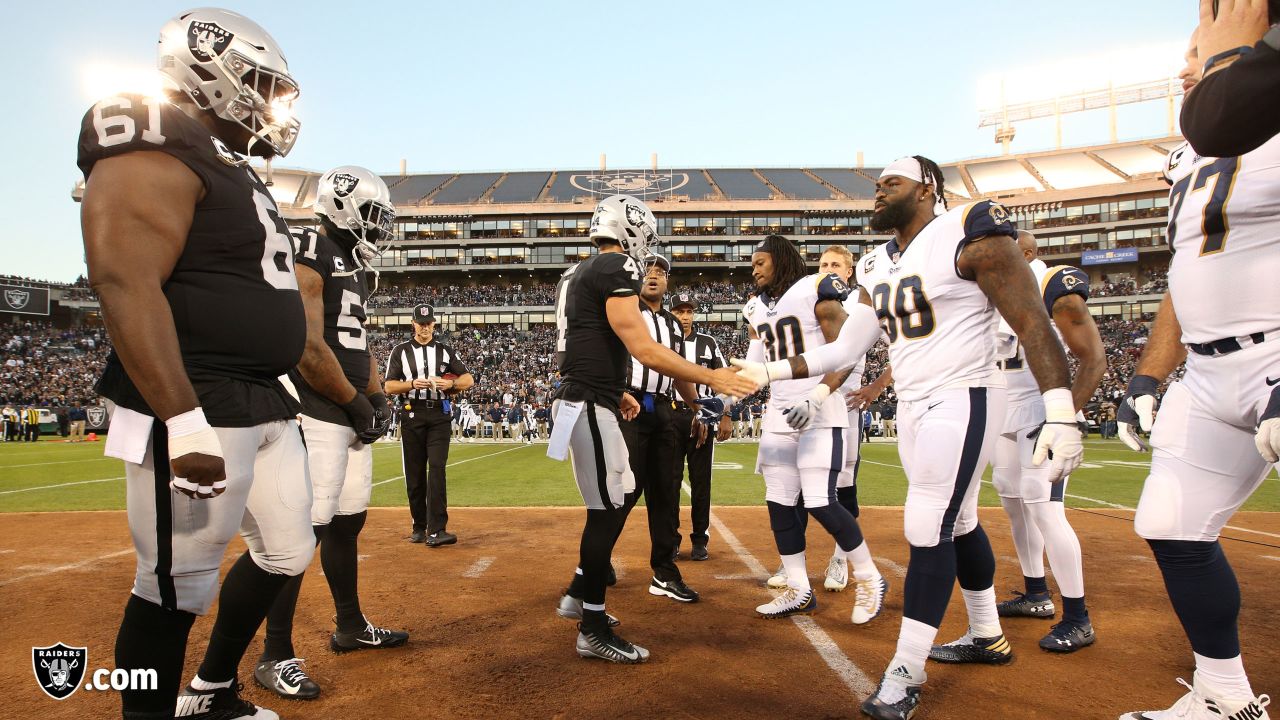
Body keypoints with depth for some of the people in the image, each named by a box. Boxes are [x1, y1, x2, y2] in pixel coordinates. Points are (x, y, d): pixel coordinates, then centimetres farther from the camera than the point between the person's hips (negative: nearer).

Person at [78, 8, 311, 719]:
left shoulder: (234, 173, 19)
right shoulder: (155, 155, -11)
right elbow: (124, 283, -23)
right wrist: (184, 421, -30)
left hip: (267, 409, 10)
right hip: (198, 412, -10)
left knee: (286, 552, 18)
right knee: (177, 586, 0)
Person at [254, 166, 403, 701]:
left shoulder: (354, 267, 18)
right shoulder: (306, 256, -12)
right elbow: (309, 348, -19)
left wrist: (378, 396, 9)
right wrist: (357, 402, -11)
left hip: (352, 415, 9)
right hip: (316, 414, -9)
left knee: (348, 520, 16)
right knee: (307, 530, -8)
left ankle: (351, 627, 30)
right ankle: (275, 657, 5)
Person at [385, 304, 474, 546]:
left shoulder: (445, 351, 11)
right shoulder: (401, 351, 8)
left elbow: (469, 379, 8)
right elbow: (389, 386, 1)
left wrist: (450, 383, -13)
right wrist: (413, 384, -17)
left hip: (438, 415, 0)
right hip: (412, 415, 0)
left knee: (437, 470, -12)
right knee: (414, 474, 5)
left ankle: (436, 530, -16)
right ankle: (419, 527, 18)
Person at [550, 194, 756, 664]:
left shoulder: (577, 274, 17)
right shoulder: (614, 268, -13)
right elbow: (645, 351, -20)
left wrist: (615, 393, 27)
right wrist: (711, 378, -12)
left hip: (582, 401, 10)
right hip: (589, 408, -10)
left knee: (624, 494, 19)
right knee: (607, 509, -3)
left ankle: (579, 595, 28)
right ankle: (593, 631, 8)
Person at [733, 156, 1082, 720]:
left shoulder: (967, 236, -14)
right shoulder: (877, 267, 9)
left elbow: (1032, 323, -18)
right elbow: (845, 349, 10)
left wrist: (1060, 414, -25)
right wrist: (770, 372, 3)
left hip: (962, 402, -8)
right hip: (912, 408, 8)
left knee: (928, 529, -9)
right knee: (956, 523, 17)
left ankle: (905, 673, 2)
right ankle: (988, 637, 35)